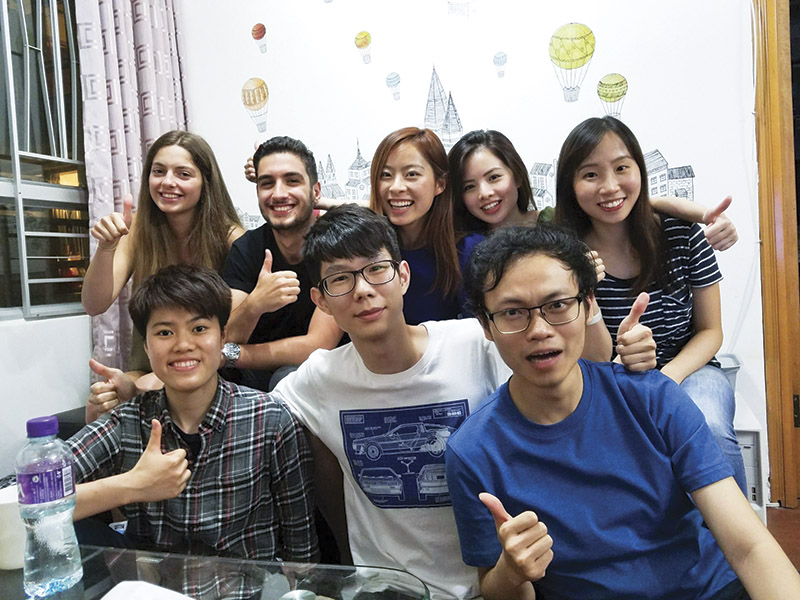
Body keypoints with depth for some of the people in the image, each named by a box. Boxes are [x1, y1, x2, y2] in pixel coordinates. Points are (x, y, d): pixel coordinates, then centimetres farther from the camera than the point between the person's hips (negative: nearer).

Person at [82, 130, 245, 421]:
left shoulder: (230, 237, -13)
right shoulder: (138, 228, -2)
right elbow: (95, 306, -7)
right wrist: (106, 248, -27)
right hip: (147, 368, 3)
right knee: (98, 410, -24)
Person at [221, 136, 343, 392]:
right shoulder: (246, 248, -1)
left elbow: (318, 346, -19)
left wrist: (228, 353, -19)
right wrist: (253, 306, -32)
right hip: (254, 375, 5)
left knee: (288, 378, -35)